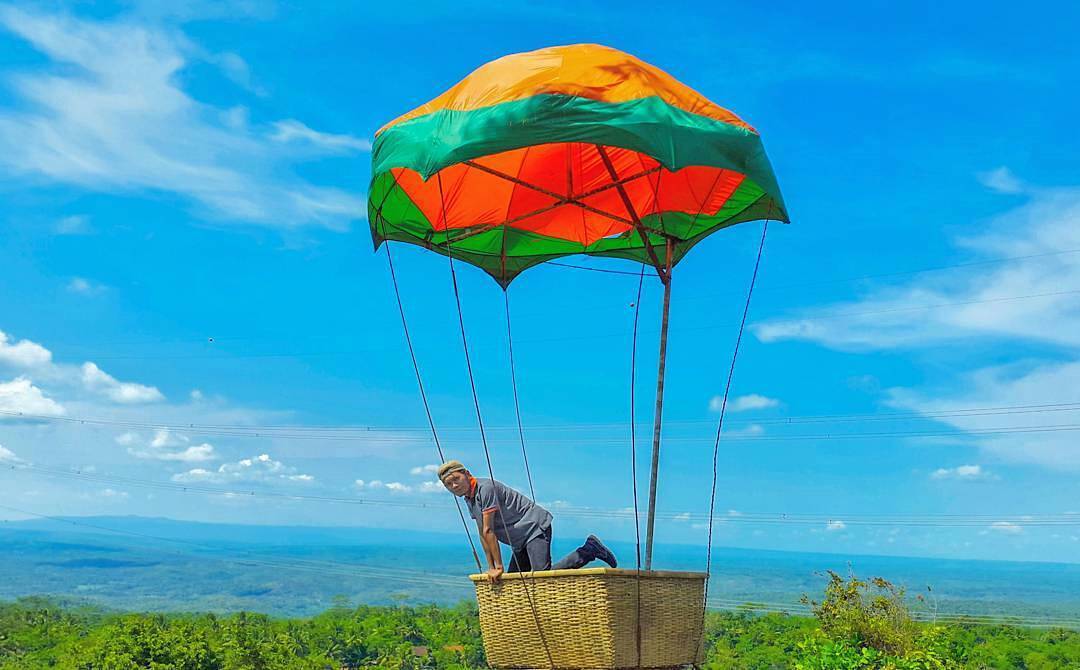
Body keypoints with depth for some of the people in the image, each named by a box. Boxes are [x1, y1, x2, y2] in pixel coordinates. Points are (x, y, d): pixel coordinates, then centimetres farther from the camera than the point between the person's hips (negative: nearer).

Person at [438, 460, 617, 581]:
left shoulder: (485, 488, -19)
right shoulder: (469, 500, 12)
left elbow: (489, 531, -20)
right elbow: (483, 535, 14)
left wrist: (498, 567, -20)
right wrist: (491, 568, 11)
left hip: (535, 526, -10)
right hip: (521, 541, 10)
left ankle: (589, 551, -8)